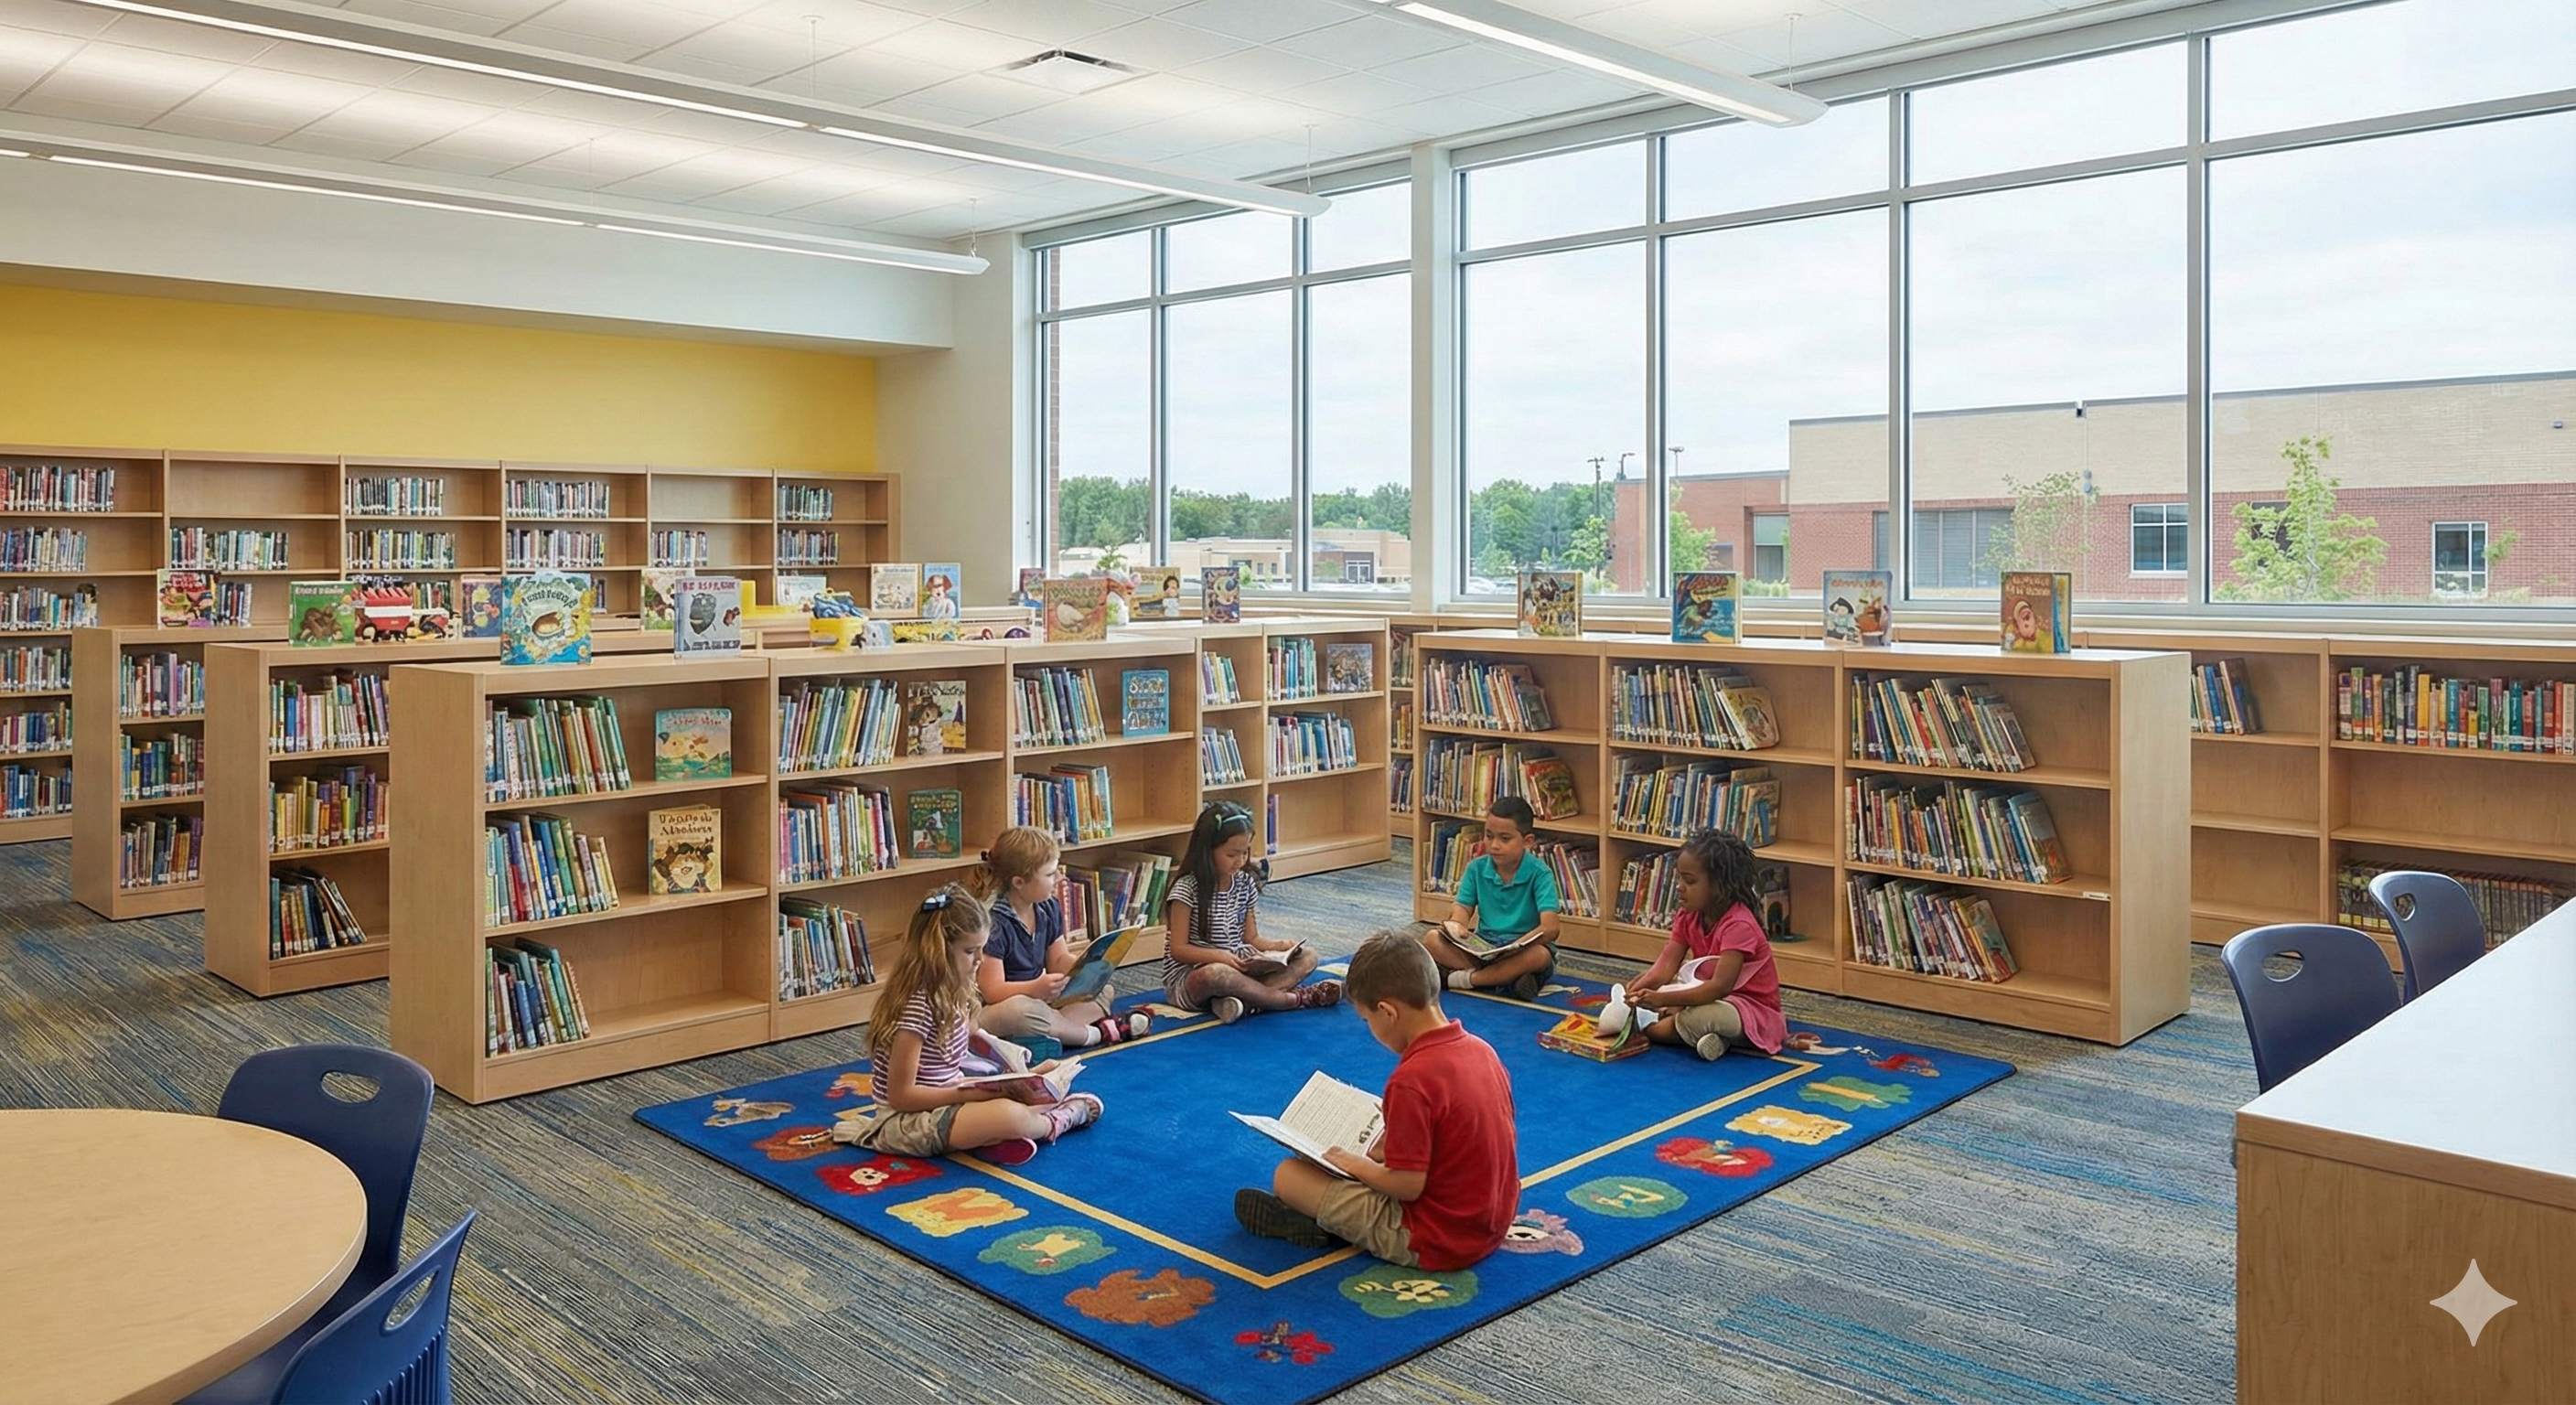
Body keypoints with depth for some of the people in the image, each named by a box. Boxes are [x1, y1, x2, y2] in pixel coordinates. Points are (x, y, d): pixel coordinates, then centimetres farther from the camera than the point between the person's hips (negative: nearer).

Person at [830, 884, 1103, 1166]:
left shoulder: (951, 992, 4)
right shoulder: (918, 1005, -22)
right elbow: (901, 1095, -21)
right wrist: (971, 1094, -21)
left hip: (946, 1102, 10)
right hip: (905, 1120, -10)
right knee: (1009, 1115, -30)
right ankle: (1053, 1123, -2)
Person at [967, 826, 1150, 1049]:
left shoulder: (1049, 908, 4)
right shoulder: (993, 922, -23)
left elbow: (1059, 962, 11)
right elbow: (992, 991, -24)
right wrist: (1036, 988, -39)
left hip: (1038, 998, 9)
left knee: (1105, 991, 8)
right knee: (1020, 1010, -41)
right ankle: (1094, 1034, -21)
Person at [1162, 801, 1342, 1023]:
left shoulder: (1245, 884, 6)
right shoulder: (1187, 889, -13)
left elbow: (1251, 937, 11)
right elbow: (1178, 949, -15)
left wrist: (1278, 947, -10)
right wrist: (1220, 956, -29)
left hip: (1237, 968, 7)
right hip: (1188, 977, -7)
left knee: (1307, 956, -7)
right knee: (1215, 975, -43)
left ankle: (1244, 1000, -33)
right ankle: (1294, 998, -28)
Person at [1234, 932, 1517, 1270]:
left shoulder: (1412, 1079, -25)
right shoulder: (1482, 1049, 1)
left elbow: (1408, 1186, -22)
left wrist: (1357, 1165, -3)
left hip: (1438, 1244, -8)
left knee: (1288, 1175, -5)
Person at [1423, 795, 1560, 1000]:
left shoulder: (1539, 874, -13)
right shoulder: (1477, 868, 1)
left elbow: (1550, 928, -22)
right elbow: (1464, 906, 4)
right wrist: (1456, 924, -22)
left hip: (1521, 951, -4)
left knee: (1540, 956, -39)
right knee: (1432, 939, -19)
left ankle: (1466, 979, -26)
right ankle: (1506, 976, -28)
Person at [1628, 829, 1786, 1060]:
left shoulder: (1738, 925, -26)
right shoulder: (1688, 917, -1)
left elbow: (1720, 986, -35)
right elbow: (1665, 966, -10)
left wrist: (1663, 999, -44)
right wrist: (1637, 989, -31)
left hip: (1753, 1008, -9)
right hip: (1711, 995, 9)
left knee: (1695, 1020, -38)